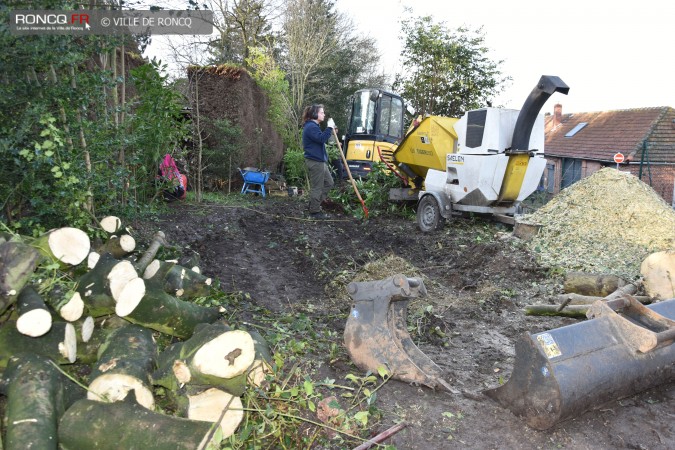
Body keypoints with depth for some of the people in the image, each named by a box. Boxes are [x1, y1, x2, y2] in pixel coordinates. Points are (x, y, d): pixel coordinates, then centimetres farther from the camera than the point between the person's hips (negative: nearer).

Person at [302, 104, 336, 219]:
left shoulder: (313, 126, 18)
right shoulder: (311, 127, -17)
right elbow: (322, 139, -28)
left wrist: (331, 132, 12)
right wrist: (329, 127, -22)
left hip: (319, 160, 11)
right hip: (315, 161, -11)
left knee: (328, 182, 18)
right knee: (317, 187, -4)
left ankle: (315, 204, 23)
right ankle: (314, 212, 6)